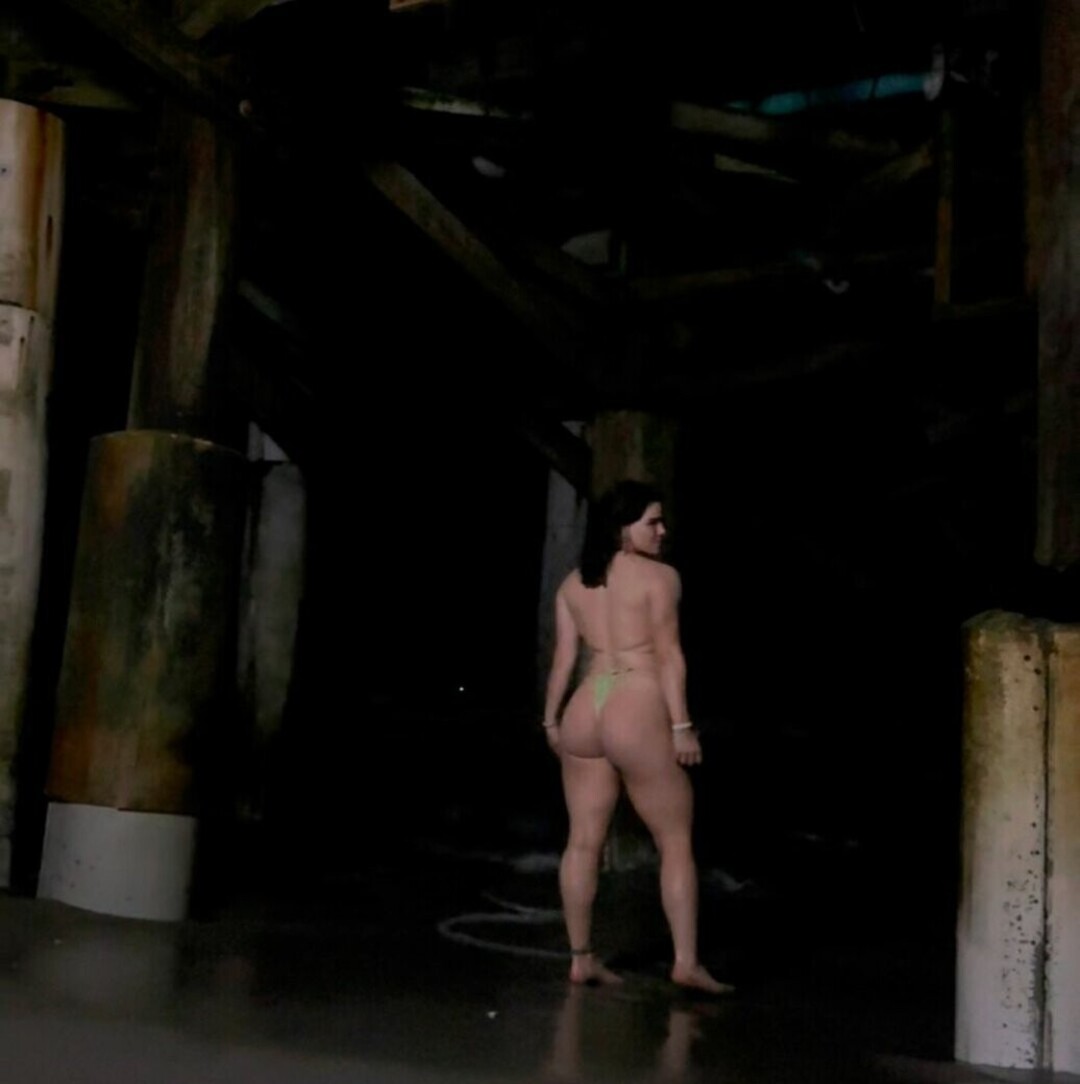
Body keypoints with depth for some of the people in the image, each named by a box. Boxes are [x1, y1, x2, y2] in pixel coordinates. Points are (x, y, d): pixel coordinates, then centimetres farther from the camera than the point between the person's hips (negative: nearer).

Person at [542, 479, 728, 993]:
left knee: (584, 841, 10)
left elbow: (564, 657, 12)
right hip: (637, 714, -6)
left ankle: (581, 958, 15)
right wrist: (682, 726, -8)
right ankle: (686, 960, 3)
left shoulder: (573, 583, 13)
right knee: (676, 844, 4)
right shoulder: (659, 576, -4)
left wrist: (551, 719, 18)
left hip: (584, 712, 6)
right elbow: (668, 656, -9)